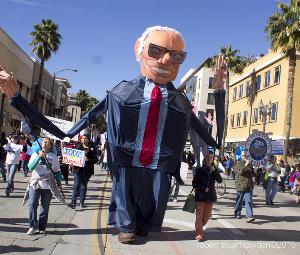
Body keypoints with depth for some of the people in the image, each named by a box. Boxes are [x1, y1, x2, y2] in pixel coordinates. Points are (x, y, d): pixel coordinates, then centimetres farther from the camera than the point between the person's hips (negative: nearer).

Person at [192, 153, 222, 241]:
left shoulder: (214, 170, 8)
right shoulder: (200, 170, 0)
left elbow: (220, 180, -6)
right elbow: (194, 183, -1)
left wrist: (214, 171, -16)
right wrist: (203, 188, -12)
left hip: (210, 195, 3)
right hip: (201, 195, -3)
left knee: (207, 215, 7)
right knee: (199, 215, -6)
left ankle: (199, 228, 29)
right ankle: (199, 234, -3)